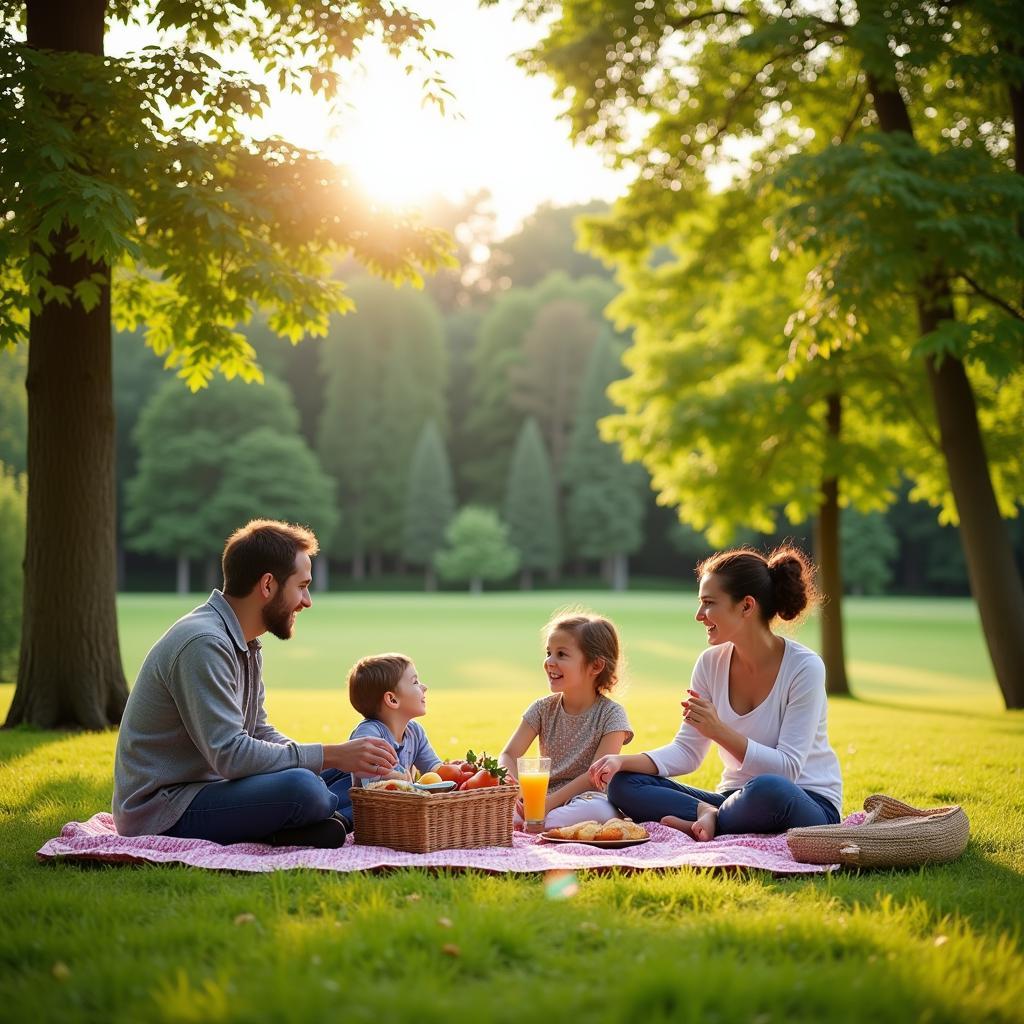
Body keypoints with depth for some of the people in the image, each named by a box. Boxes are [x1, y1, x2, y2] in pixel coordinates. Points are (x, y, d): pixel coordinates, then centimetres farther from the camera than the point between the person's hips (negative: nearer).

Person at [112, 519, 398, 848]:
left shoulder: (245, 645, 13)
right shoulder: (204, 644, -20)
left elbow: (260, 734, 16)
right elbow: (229, 754, -26)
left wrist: (350, 759, 1)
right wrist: (331, 755, -22)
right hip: (161, 812, -10)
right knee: (302, 787, -30)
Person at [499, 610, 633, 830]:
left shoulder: (611, 714, -5)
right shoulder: (543, 709, 8)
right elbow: (508, 755, 3)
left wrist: (551, 801, -23)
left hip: (585, 798, -3)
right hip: (543, 797, 3)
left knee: (598, 810, -41)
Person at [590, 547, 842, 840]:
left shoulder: (804, 667, -15)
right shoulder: (712, 663, 1)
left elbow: (788, 768, -20)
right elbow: (686, 752, 2)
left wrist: (719, 731, -28)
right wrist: (623, 761, -14)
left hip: (810, 806, -5)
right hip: (735, 797, 5)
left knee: (768, 789, -41)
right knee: (623, 784, -11)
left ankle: (704, 819, -15)